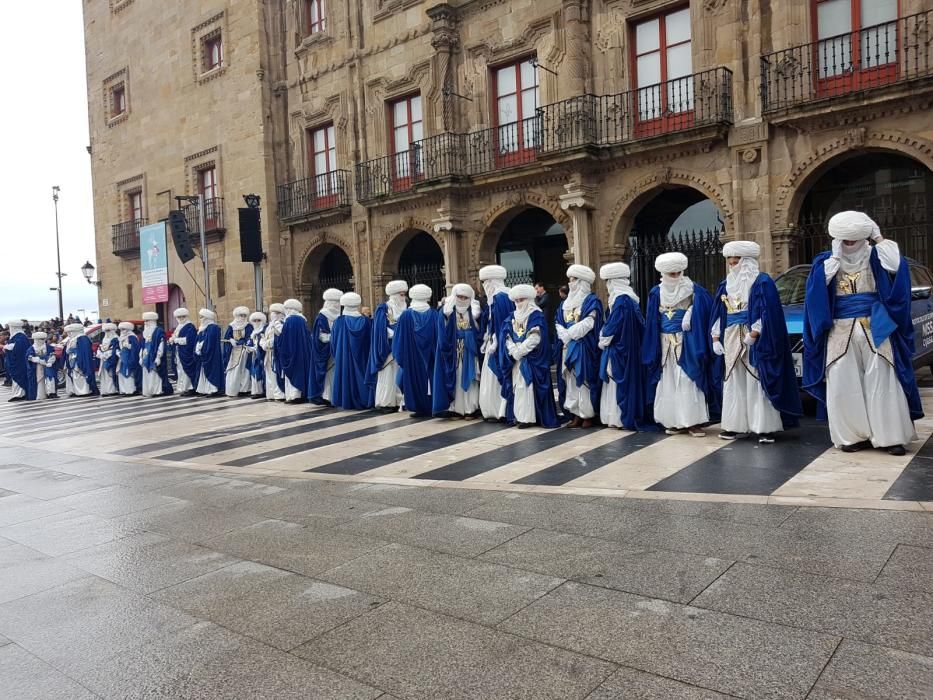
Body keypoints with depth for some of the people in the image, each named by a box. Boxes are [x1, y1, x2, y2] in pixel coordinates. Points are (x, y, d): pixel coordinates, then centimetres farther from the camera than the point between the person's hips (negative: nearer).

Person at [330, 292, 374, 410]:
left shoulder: (338, 321, -6)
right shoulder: (366, 321, -4)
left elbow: (333, 343, 0)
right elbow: (371, 341, 0)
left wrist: (337, 355, 14)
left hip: (343, 357, -1)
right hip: (362, 358, 1)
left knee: (347, 375, 5)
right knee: (361, 374, 9)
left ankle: (348, 401, 4)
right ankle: (364, 400, 9)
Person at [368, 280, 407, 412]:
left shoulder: (405, 308, 12)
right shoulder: (384, 308, -7)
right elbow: (381, 329, -14)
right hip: (388, 347, -6)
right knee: (388, 374, -4)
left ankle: (397, 401, 7)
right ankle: (384, 402, 1)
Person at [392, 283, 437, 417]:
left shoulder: (406, 315, -7)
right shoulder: (433, 314, -4)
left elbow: (399, 337, -4)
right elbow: (439, 337, -2)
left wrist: (400, 355, 4)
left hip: (412, 356, -1)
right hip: (429, 355, 1)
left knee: (415, 379, 6)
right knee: (429, 377, 10)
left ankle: (419, 407, 6)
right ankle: (430, 406, 11)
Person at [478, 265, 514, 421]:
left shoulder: (499, 297, -17)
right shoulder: (496, 296, 13)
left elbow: (501, 323, -21)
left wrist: (494, 343, -20)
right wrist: (487, 342, 17)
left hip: (498, 345, -10)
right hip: (495, 343, 10)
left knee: (496, 378, -3)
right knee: (492, 378, 12)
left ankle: (499, 412, 4)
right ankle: (496, 410, 16)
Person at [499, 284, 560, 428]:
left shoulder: (536, 316, -5)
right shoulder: (512, 317, 14)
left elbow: (534, 338, -15)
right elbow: (506, 336, 5)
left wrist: (519, 351, -16)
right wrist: (513, 351, -11)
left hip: (530, 358, -6)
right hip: (515, 358, 6)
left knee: (527, 386, -9)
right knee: (516, 386, 5)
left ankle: (528, 417, -6)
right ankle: (517, 416, 11)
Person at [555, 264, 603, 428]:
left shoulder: (591, 301, -4)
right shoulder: (566, 302, 17)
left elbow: (587, 324, -15)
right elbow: (558, 323, 12)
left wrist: (568, 334, -11)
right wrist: (565, 336, -6)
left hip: (584, 347, -7)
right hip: (568, 347, 7)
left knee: (584, 380, -7)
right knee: (571, 380, 5)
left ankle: (588, 415, -1)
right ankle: (577, 414, 11)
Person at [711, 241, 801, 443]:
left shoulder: (762, 282, -5)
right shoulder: (725, 285, 14)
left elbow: (768, 312, -13)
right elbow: (718, 314, 15)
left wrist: (753, 334, -21)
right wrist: (716, 338, 7)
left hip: (755, 341, -6)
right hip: (731, 341, 7)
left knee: (757, 382, -6)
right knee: (734, 382, 8)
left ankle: (765, 427, -2)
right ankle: (736, 425, 15)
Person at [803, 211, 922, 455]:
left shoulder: (875, 257, 7)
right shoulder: (826, 261, 8)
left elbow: (896, 266, -14)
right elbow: (818, 284, -10)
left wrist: (879, 238, -7)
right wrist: (836, 256, -9)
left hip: (875, 331, -1)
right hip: (841, 333, 1)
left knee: (882, 383, -3)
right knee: (843, 385, -2)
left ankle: (890, 436, 2)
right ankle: (852, 435, 5)